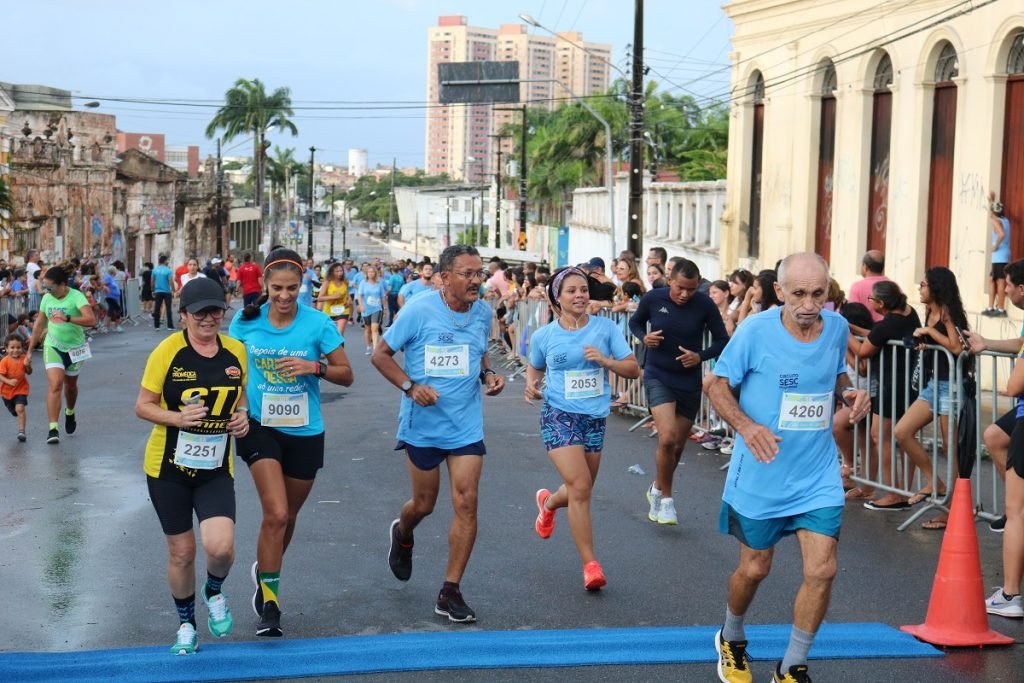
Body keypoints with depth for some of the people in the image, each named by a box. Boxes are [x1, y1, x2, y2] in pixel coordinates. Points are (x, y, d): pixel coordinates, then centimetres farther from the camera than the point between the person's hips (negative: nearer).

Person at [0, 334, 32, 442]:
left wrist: (28, 366, -19)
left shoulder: (24, 359, -9)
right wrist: (9, 381, -37)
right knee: (13, 411, 20)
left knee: (20, 408, -20)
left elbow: (29, 373, 2)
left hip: (21, 389, -1)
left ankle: (21, 431, -16)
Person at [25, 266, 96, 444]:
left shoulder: (76, 297, -17)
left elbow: (91, 319, -31)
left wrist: (67, 318, -42)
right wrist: (30, 351, 12)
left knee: (70, 385, 17)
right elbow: (39, 325, 10)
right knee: (55, 385, -16)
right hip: (53, 347, 1)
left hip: (74, 348, -1)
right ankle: (53, 429, -19)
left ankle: (70, 412, 49)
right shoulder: (47, 298, -2)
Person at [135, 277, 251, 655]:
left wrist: (243, 415, -6)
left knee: (220, 546, -17)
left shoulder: (236, 351, -1)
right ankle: (186, 624, 33)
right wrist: (178, 417, -23)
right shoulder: (168, 351, -12)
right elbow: (143, 406, -6)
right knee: (181, 553, 7)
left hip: (216, 470, 2)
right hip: (168, 468, -1)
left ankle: (214, 592, 19)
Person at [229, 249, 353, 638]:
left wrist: (314, 366, -21)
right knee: (276, 514, -16)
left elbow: (346, 375, -3)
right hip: (260, 427, -1)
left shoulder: (317, 324, -8)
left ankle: (265, 573, 46)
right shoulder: (246, 321, -5)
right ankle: (269, 603, -4)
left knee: (287, 517, 17)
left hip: (305, 433, 1)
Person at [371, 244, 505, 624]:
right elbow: (380, 355, -7)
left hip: (466, 425, 3)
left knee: (466, 502, -7)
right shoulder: (418, 311, -13)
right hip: (423, 424, -3)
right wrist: (410, 387, -21)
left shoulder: (483, 314, 0)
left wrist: (488, 375, -2)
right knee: (424, 503, 10)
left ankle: (450, 592, 2)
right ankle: (402, 535, 49)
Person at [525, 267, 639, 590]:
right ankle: (590, 564, -7)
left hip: (595, 418, 3)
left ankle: (548, 502, 52)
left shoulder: (606, 328, -2)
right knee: (580, 487, -16)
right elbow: (535, 368, 17)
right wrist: (531, 384, -5)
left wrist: (605, 360, -18)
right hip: (559, 416, -3)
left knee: (581, 490, 15)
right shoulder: (544, 336, -2)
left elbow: (633, 369, -1)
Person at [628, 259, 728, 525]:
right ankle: (666, 499, -1)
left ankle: (657, 489, 40)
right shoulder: (653, 299, -10)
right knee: (667, 438, -21)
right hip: (658, 377, -2)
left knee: (677, 446, 13)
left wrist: (701, 356, -20)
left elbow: (722, 341, -2)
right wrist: (644, 337, -12)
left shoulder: (705, 305, -11)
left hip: (689, 381, 2)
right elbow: (635, 322, 9)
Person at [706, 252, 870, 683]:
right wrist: (746, 425, -26)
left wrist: (851, 392, -8)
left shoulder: (837, 328, -3)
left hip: (818, 474, 3)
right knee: (755, 568, 11)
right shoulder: (755, 331, -15)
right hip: (761, 474, -3)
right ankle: (731, 641, 43)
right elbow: (717, 384, -8)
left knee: (821, 570, -6)